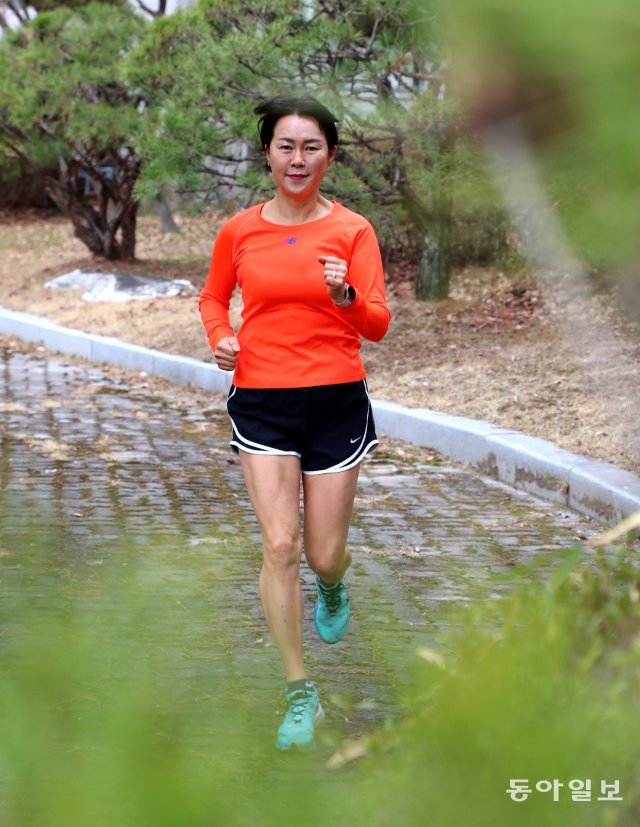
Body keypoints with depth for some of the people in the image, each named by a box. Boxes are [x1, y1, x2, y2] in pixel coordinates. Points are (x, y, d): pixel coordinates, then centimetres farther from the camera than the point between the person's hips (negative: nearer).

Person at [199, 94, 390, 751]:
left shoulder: (351, 230, -3)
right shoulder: (240, 230, 2)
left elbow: (378, 325, -8)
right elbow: (212, 296, 19)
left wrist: (346, 296, -29)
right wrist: (220, 338, -2)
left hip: (336, 401, 0)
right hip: (261, 401, 1)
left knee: (324, 556, 5)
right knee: (279, 545, -10)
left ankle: (332, 586, 46)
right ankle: (300, 694, 2)